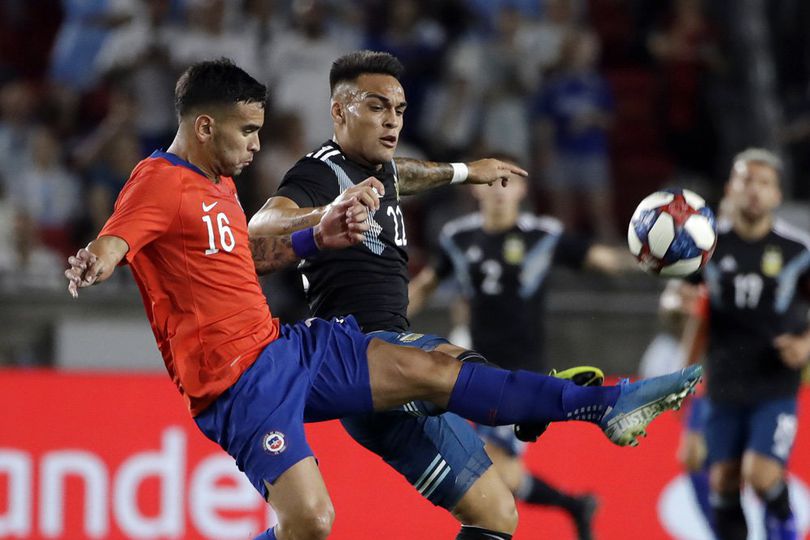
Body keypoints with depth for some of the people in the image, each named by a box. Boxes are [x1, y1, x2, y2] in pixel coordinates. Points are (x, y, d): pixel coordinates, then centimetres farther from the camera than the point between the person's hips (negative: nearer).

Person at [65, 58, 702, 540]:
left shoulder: (218, 183, 16)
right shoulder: (158, 183, -15)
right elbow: (112, 243, -31)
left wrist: (317, 238, 18)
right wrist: (91, 266, -55)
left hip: (281, 345, 9)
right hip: (238, 379, -9)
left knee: (435, 370, 6)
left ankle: (608, 405, 8)